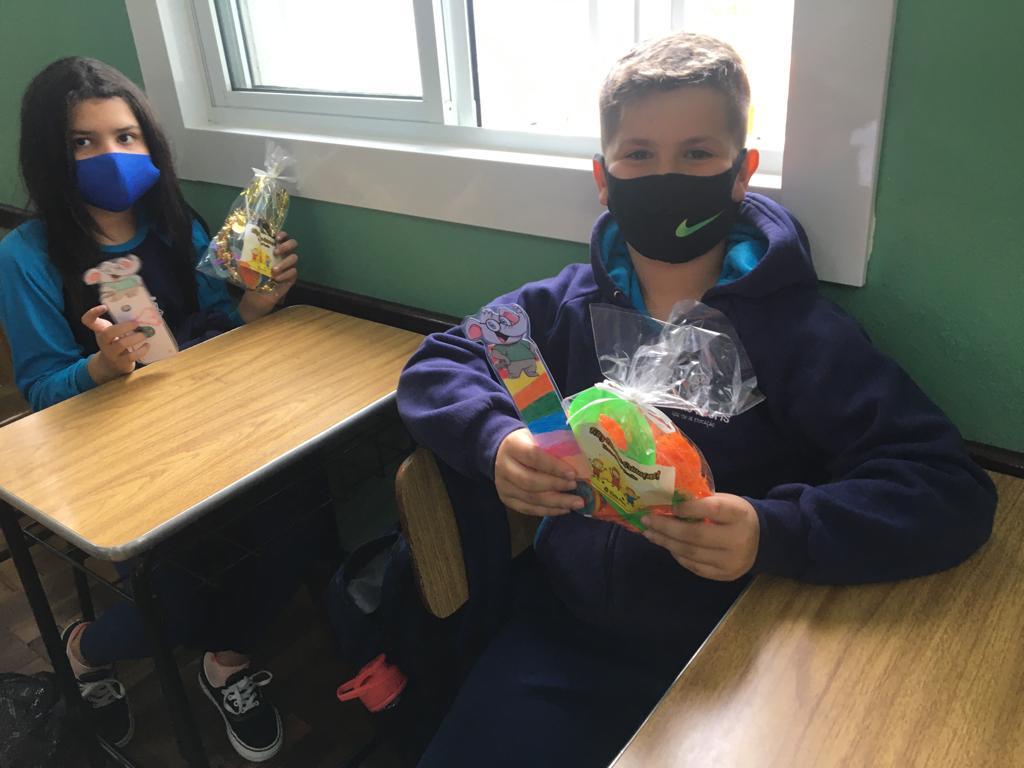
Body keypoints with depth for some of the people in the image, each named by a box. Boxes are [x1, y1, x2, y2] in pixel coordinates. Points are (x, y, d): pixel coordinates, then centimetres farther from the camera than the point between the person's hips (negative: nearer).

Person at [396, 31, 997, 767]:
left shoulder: (798, 330, -10)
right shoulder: (569, 304, 2)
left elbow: (953, 491, -14)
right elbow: (436, 366, 4)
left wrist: (774, 532, -32)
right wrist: (496, 441, -18)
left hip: (722, 658, -2)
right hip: (559, 627, 3)